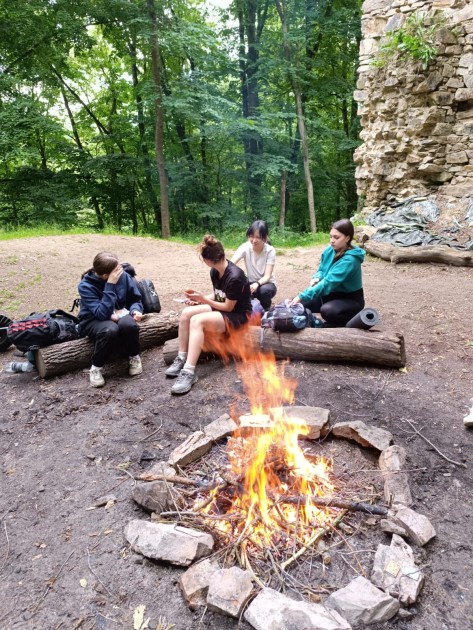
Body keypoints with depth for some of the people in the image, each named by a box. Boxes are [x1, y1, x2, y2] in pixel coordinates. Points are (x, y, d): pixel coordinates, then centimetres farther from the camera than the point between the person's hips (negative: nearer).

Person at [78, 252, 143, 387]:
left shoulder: (123, 276, -12)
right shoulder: (86, 286, -22)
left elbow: (135, 299, 2)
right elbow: (103, 313, -33)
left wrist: (135, 311, -22)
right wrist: (110, 285, -36)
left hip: (120, 315, 3)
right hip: (94, 321, -2)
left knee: (128, 324, -35)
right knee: (110, 330, -38)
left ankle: (134, 357, -5)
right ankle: (96, 368, -14)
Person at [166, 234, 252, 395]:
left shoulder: (235, 277, -26)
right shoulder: (215, 271, 1)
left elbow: (228, 307, -19)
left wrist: (203, 299, -15)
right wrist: (198, 299, -4)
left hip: (238, 315, -8)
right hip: (222, 308, 9)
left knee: (197, 321, -31)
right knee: (186, 313, -15)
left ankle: (189, 372, -33)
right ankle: (181, 359, -8)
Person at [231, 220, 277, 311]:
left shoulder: (270, 250, -18)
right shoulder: (245, 247, -14)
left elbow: (267, 276, -23)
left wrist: (257, 284, -45)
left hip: (266, 283, -2)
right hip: (251, 283, 2)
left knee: (264, 290, -37)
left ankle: (266, 310, -4)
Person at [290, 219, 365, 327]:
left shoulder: (349, 260, -28)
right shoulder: (330, 250, -5)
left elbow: (328, 282, -36)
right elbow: (321, 270, 10)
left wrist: (302, 296, -40)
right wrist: (317, 278, -16)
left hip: (350, 299, -6)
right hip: (332, 294, 7)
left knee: (327, 311, -36)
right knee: (301, 304, -9)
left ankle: (351, 321, -7)